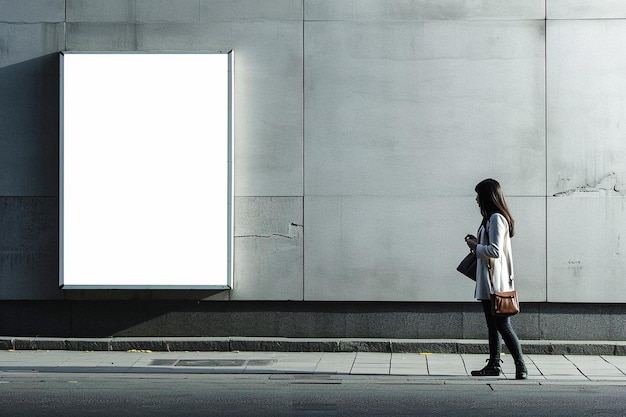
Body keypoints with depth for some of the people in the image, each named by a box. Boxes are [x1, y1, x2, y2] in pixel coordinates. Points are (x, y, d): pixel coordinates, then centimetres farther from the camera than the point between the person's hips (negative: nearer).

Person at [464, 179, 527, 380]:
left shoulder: (496, 219, -16)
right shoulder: (491, 218, 15)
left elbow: (495, 251, -23)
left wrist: (476, 247, -10)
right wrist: (477, 243, 8)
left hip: (495, 282, -11)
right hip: (488, 282, 11)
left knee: (503, 325, -8)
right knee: (493, 325, 14)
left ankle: (520, 365, -6)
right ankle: (494, 365, 20)